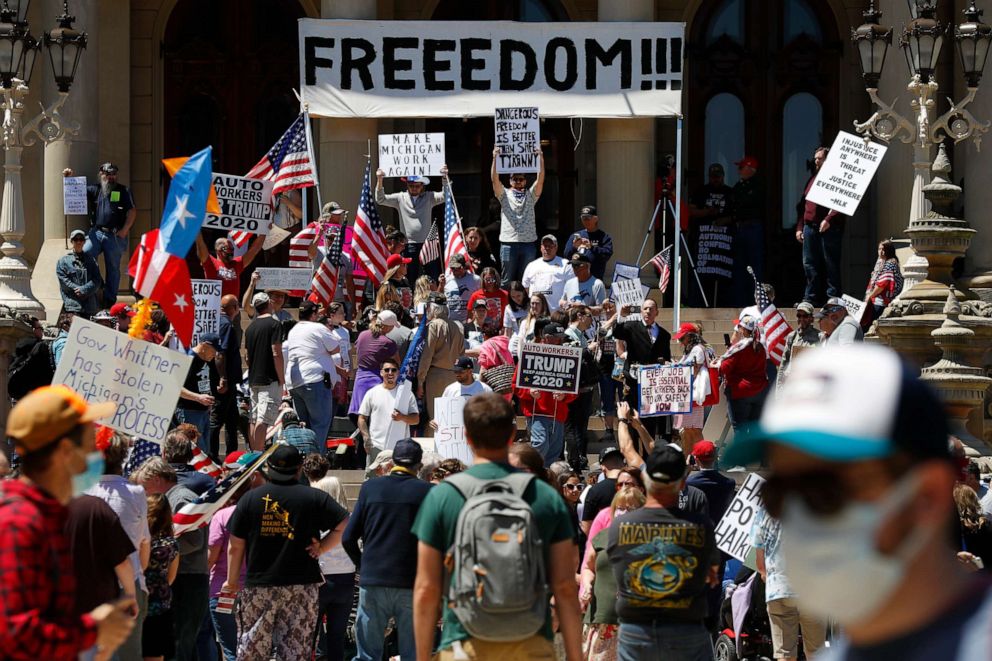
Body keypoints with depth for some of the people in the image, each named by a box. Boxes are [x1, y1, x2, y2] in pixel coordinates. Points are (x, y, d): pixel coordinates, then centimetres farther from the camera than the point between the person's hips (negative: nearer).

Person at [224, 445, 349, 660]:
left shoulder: (250, 498, 1)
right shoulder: (314, 498, -1)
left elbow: (235, 546, 3)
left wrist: (232, 581, 14)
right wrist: (321, 547, 2)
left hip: (258, 586, 0)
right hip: (302, 585, 0)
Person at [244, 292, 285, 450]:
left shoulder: (250, 327, 13)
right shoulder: (274, 324, -10)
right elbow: (276, 353, -16)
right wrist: (282, 378, -10)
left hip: (253, 380, 8)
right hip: (270, 380, -8)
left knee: (254, 419, 12)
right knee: (263, 419, -12)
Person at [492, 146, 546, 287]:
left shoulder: (530, 195, 13)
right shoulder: (504, 195, 9)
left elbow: (540, 180, 0)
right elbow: (494, 179, -4)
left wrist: (540, 158, -12)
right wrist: (495, 158, -15)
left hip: (528, 242, 2)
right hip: (508, 242, -2)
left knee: (526, 280, 4)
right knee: (507, 280, 1)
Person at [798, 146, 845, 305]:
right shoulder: (813, 179, 21)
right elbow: (803, 205, 22)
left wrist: (829, 220, -22)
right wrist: (799, 227, 16)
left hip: (829, 228, -7)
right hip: (810, 226, 7)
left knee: (830, 264, -4)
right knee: (809, 264, 6)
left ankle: (833, 296, -1)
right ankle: (811, 297, 11)